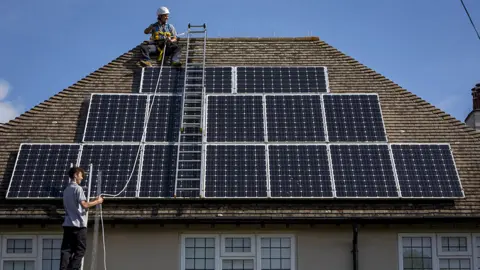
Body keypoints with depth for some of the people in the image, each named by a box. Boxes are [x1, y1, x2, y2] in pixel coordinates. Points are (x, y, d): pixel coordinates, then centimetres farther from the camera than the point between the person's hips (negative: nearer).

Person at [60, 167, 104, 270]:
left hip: (67, 224, 7)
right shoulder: (78, 188, -8)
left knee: (66, 250, 2)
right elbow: (84, 204, -19)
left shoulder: (66, 190, 18)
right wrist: (97, 201, -7)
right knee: (80, 250, -1)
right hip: (78, 224, -7)